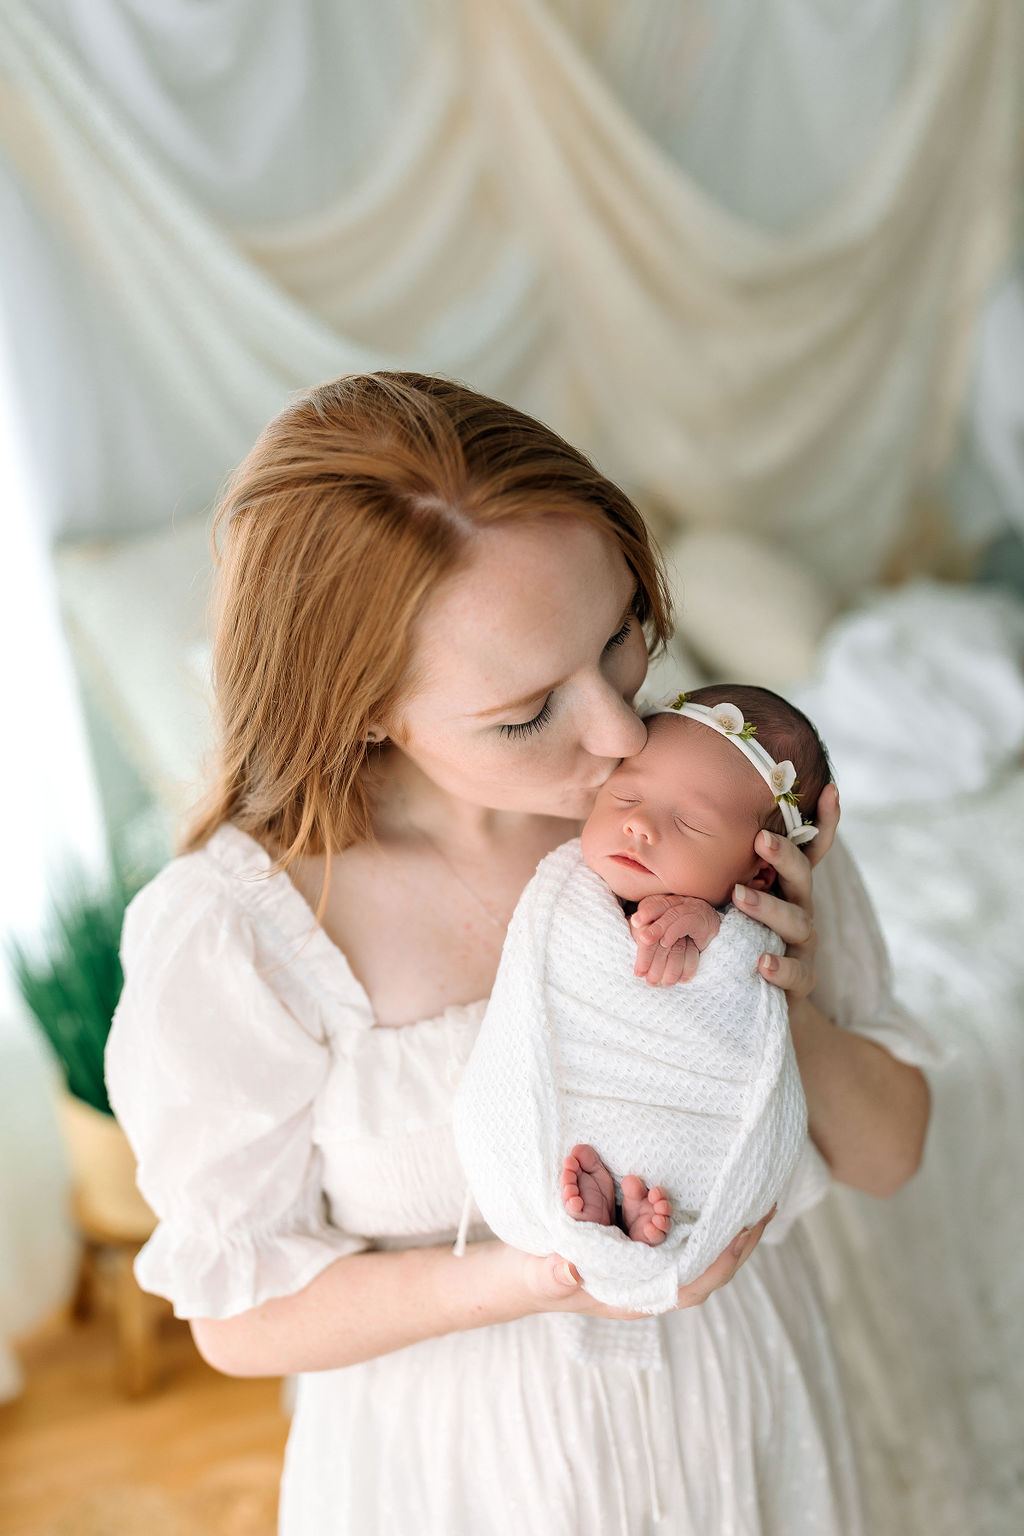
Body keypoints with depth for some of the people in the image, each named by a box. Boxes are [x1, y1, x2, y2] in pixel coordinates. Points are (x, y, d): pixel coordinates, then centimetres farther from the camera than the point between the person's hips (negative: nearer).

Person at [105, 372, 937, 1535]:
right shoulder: (230, 933, -28)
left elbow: (886, 1157, -7)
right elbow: (240, 1314, -15)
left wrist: (797, 1017, -28)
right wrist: (543, 1277, -28)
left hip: (737, 1408, 3)